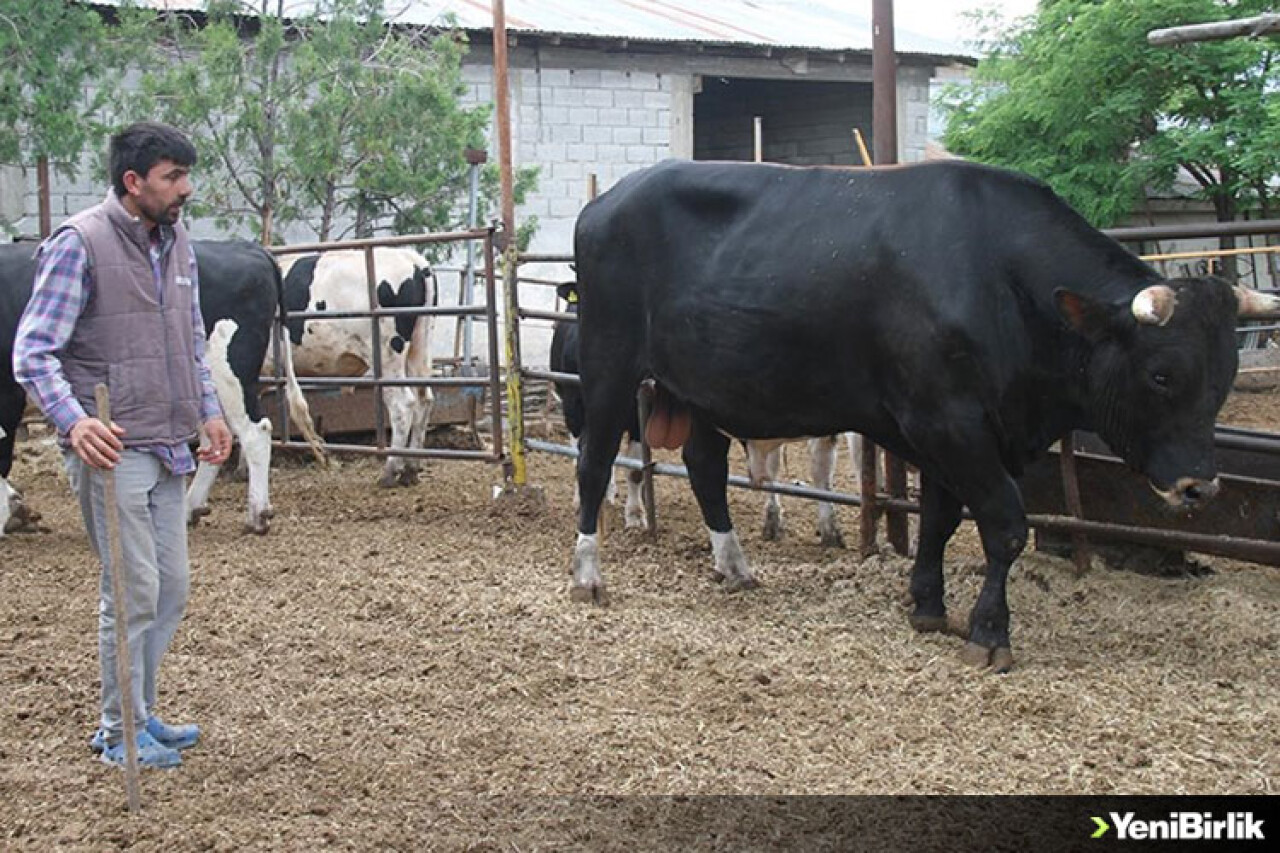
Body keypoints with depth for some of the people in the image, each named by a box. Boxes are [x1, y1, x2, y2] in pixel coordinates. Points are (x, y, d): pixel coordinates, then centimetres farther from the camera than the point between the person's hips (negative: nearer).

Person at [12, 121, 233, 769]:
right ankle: (119, 733, 12)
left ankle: (139, 716, 28)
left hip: (169, 449, 8)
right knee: (133, 593, -3)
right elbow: (33, 351, -16)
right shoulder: (79, 243, -12)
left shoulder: (175, 243, 11)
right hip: (111, 450, -8)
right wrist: (73, 421, -30)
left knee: (170, 591, 13)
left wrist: (208, 412, 13)